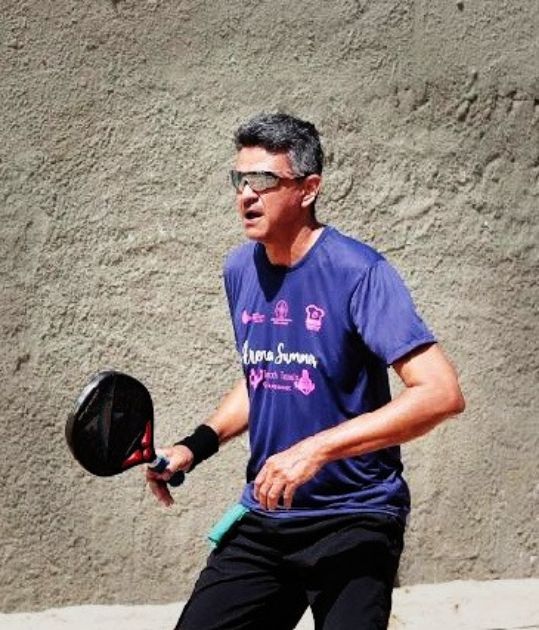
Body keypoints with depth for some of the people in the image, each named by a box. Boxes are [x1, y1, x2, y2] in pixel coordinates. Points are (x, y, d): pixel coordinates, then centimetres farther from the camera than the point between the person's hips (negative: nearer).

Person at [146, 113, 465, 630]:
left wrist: (316, 450, -31)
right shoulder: (240, 270, 6)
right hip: (263, 519, 6)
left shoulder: (357, 272, -16)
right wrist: (196, 446, 7)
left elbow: (442, 394, -25)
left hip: (353, 523, -6)